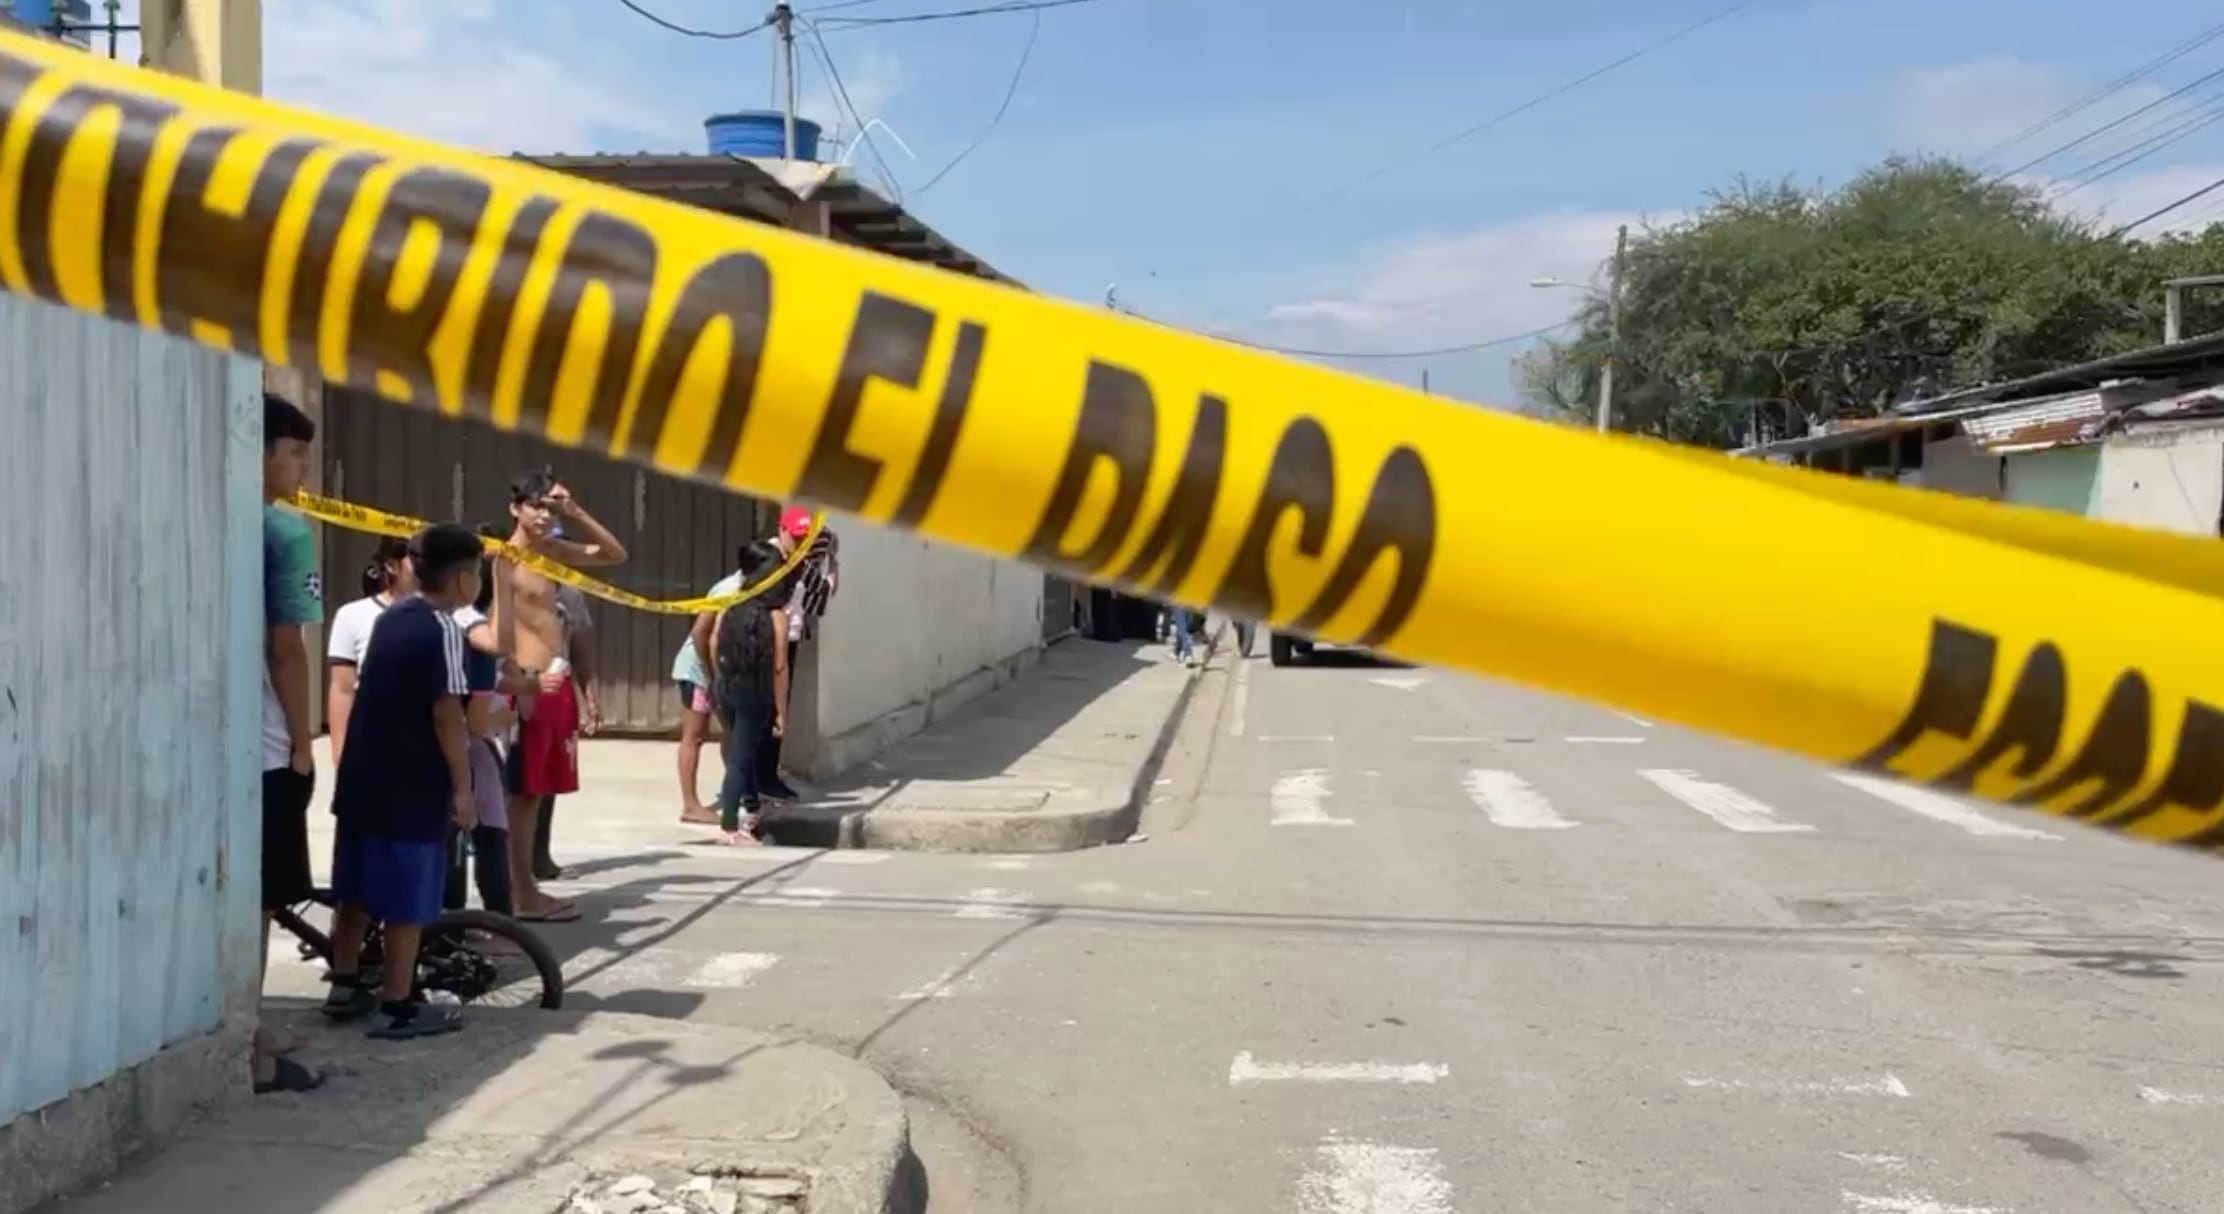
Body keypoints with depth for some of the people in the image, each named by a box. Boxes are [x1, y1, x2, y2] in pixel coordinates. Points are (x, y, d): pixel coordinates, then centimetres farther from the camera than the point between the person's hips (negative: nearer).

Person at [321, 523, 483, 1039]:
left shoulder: (390, 616, 11)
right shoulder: (443, 628, -14)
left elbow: (367, 691, 16)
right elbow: (446, 714, -19)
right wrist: (462, 788, -14)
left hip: (363, 775, 8)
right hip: (411, 784, -8)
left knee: (357, 889, 16)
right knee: (406, 899, -1)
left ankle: (345, 987, 26)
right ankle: (396, 1008, 4)